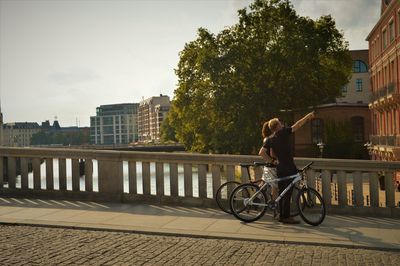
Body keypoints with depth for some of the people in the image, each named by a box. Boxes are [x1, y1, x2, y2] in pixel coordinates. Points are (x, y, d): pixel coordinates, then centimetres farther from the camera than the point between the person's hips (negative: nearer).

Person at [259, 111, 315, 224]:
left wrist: (271, 161, 7)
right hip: (289, 167, -7)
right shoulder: (283, 133, -8)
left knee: (282, 192, 13)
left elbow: (261, 153, -3)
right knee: (287, 193, -4)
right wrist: (308, 116, 6)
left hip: (280, 168, 7)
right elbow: (297, 125, -5)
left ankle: (282, 216, 19)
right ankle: (286, 217, -1)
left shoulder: (269, 139, 7)